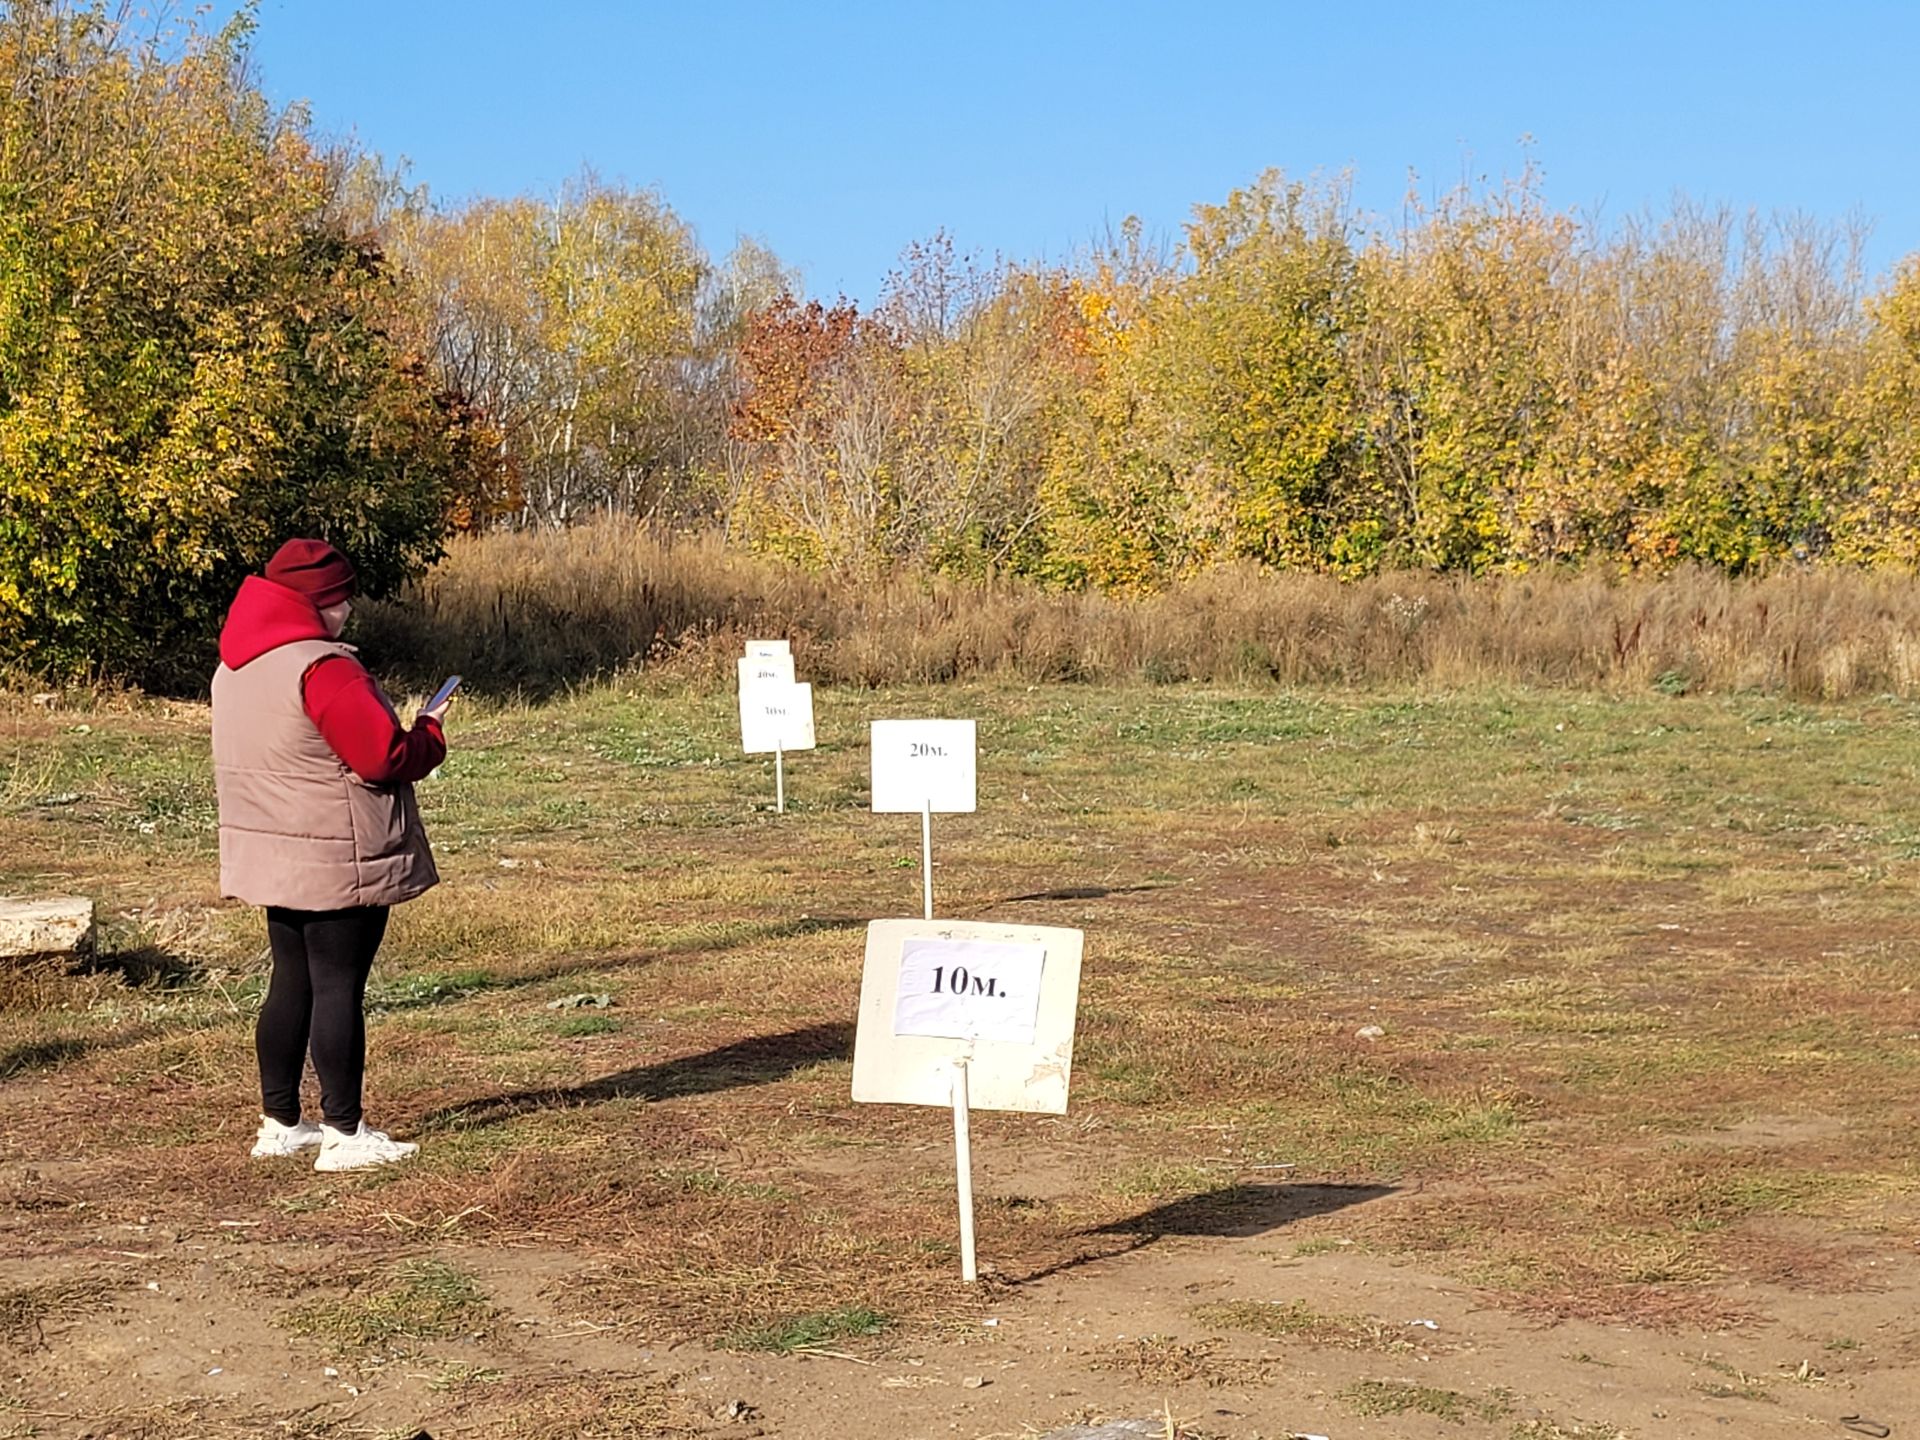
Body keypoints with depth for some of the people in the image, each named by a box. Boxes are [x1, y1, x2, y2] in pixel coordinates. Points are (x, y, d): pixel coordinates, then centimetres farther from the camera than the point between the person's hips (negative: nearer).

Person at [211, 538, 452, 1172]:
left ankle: (280, 1123, 23)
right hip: (338, 862, -9)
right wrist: (429, 733, -1)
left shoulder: (234, 668, 11)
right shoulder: (322, 668, -20)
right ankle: (345, 1135, 0)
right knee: (339, 988, -4)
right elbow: (386, 758, -21)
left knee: (292, 984, 16)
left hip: (274, 857, 9)